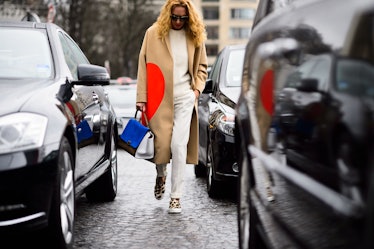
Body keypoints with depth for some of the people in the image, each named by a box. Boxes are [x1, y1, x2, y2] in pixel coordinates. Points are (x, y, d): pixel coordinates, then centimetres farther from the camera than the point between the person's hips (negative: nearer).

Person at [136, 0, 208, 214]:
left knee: (179, 145, -9)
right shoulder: (154, 33, 1)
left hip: (185, 97, 0)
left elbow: (202, 66, 19)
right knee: (160, 144, 4)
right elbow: (143, 66, 0)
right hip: (159, 99, 0)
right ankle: (161, 175, 39)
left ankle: (176, 197, -4)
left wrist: (198, 88, 3)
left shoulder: (195, 36, 7)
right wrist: (141, 98, -5)